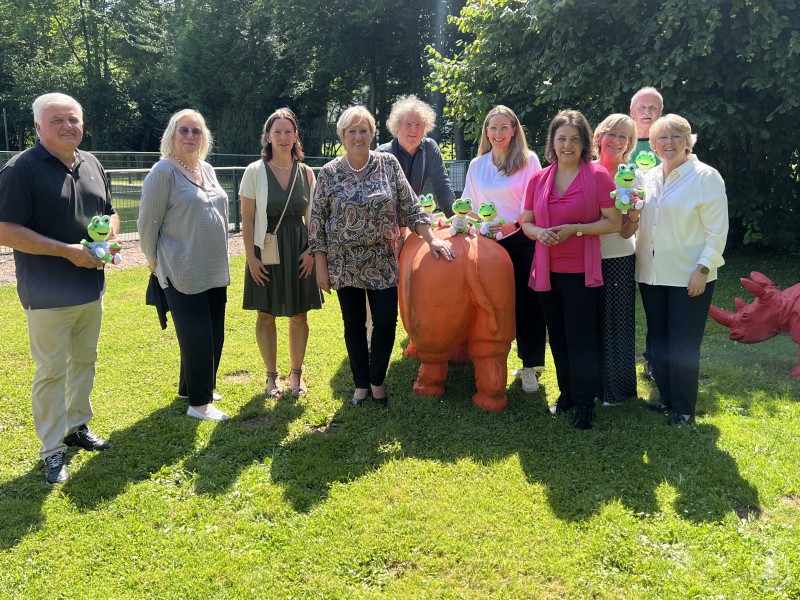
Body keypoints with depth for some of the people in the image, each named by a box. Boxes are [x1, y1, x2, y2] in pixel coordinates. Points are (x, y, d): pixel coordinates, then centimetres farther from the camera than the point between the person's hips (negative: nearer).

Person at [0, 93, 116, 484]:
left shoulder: (92, 164, 9)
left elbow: (110, 214, 18)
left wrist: (107, 236, -5)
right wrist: (67, 251, -21)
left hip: (91, 287, 7)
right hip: (48, 294, -6)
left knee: (84, 362, 17)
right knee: (52, 371, 1)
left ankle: (78, 425, 34)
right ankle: (52, 449, 13)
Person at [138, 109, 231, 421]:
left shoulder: (207, 170, 11)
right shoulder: (164, 171, -11)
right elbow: (148, 222, -9)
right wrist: (154, 261, -3)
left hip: (215, 270, 8)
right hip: (183, 273, -7)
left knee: (214, 336, 13)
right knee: (197, 337, -4)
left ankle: (190, 386, 30)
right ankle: (198, 403, 9)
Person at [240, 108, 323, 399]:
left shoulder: (306, 173, 3)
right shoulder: (255, 171, -4)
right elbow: (247, 219, -4)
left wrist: (311, 250, -3)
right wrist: (251, 257, -9)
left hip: (300, 252, 2)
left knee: (299, 315, 7)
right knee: (266, 315, 6)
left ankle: (296, 373, 23)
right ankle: (272, 375, 21)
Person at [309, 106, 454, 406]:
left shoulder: (388, 164, 0)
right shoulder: (329, 173, -3)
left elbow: (410, 206, 2)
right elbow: (317, 221, -1)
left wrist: (431, 239, -7)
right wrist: (321, 266, -4)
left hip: (383, 261, 0)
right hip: (345, 263, 0)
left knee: (386, 322, 0)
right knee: (354, 324, 9)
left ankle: (377, 381, 23)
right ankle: (361, 384, 25)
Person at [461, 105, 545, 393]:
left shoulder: (528, 160, 2)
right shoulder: (477, 165, 14)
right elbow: (469, 204, 18)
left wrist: (514, 224, -18)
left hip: (523, 240, -3)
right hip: (490, 243, 3)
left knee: (526, 301, -1)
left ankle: (530, 365, 8)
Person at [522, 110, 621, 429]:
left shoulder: (597, 175, -6)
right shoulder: (539, 179, 6)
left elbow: (614, 222, -8)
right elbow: (526, 222, 13)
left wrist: (575, 229, -18)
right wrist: (539, 232, -10)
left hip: (581, 272, -4)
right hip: (547, 271, 5)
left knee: (578, 339, -1)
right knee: (557, 338, 14)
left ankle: (584, 403, 15)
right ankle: (567, 393, 31)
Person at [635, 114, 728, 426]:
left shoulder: (706, 177, -7)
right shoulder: (648, 178, 10)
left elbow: (717, 231, -10)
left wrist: (703, 269, -16)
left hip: (689, 276, -5)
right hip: (651, 274, 6)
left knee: (683, 345, 1)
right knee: (659, 341, 14)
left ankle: (684, 408, 15)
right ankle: (666, 396, 29)